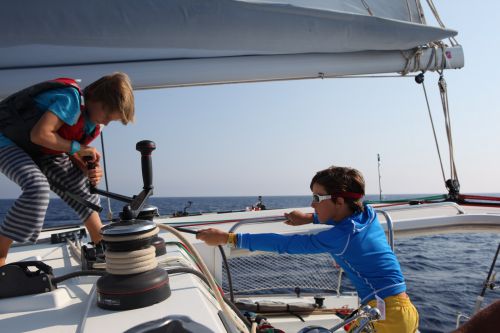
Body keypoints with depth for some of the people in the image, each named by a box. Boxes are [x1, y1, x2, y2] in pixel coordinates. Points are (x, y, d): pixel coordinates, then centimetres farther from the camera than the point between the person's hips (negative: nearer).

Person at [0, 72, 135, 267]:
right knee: (38, 188, -32)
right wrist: (76, 147, -25)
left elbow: (74, 154, 2)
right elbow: (39, 134, -35)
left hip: (39, 151, 9)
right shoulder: (71, 99, -30)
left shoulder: (91, 120, -3)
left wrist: (89, 170, -18)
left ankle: (101, 245, 13)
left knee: (80, 186, 3)